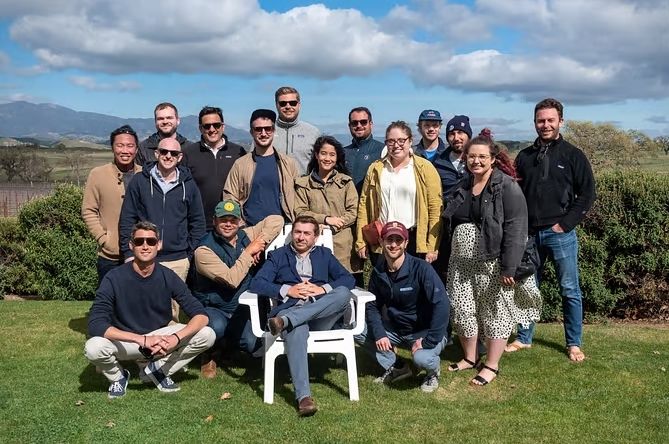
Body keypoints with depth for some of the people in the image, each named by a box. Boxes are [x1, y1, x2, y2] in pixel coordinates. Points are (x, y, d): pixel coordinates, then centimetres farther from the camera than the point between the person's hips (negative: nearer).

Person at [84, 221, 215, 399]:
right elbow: (95, 324, -28)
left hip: (159, 336, 2)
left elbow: (201, 315, -13)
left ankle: (157, 369, 3)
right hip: (124, 341, -2)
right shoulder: (114, 278, -18)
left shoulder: (168, 277, -11)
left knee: (207, 335, -18)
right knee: (93, 348, -34)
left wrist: (177, 338, -34)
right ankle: (118, 376, 1)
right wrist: (143, 340, -37)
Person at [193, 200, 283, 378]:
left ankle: (229, 339, 20)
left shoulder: (246, 236, 1)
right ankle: (210, 356, 0)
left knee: (256, 345, -16)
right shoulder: (204, 250, -16)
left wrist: (260, 243, -12)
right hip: (213, 308, -5)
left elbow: (276, 220, 0)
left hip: (241, 310, 5)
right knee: (217, 327, -38)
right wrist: (249, 251, -18)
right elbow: (232, 279, -25)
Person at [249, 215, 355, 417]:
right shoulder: (278, 255, 22)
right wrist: (287, 290, -6)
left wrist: (323, 289, -4)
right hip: (290, 308, -2)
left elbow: (349, 279, 12)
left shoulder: (324, 254, 27)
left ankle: (285, 320, -37)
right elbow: (256, 283, 7)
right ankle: (303, 397, -49)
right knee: (297, 330, -39)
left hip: (321, 315, 2)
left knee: (343, 293, -30)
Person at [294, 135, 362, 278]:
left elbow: (353, 212, 2)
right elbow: (300, 212, 2)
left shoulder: (346, 182, 9)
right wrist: (325, 219, -10)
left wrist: (332, 228, -10)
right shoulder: (303, 184, 10)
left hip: (343, 246, 0)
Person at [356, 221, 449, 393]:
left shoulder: (421, 268, -22)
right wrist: (379, 333, -15)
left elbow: (441, 305, -28)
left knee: (421, 358, -35)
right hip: (395, 330, 6)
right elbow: (373, 306, 3)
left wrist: (428, 341, -29)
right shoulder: (378, 272, -4)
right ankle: (396, 367, 7)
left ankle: (433, 371, 5)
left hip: (426, 331, -6)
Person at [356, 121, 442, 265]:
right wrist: (361, 242, 1)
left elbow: (435, 208, -4)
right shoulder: (375, 168, 9)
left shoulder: (425, 168, 0)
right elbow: (364, 204, 7)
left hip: (415, 241, -2)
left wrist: (432, 247, -9)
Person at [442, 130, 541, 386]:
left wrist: (509, 267, -20)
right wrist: (450, 257, 14)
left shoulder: (506, 186, -10)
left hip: (492, 263, -6)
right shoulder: (462, 187, 11)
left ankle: (492, 366, 15)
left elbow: (515, 228, -16)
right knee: (462, 310, 9)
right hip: (462, 262, 6)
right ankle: (469, 357, 27)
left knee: (495, 312, 3)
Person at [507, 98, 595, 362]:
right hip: (529, 233, 3)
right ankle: (524, 338, 23)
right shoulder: (524, 157, 9)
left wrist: (565, 223, -9)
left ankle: (574, 343, 15)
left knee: (570, 290, 4)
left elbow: (587, 194, -2)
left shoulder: (573, 155, 0)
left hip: (560, 233, -3)